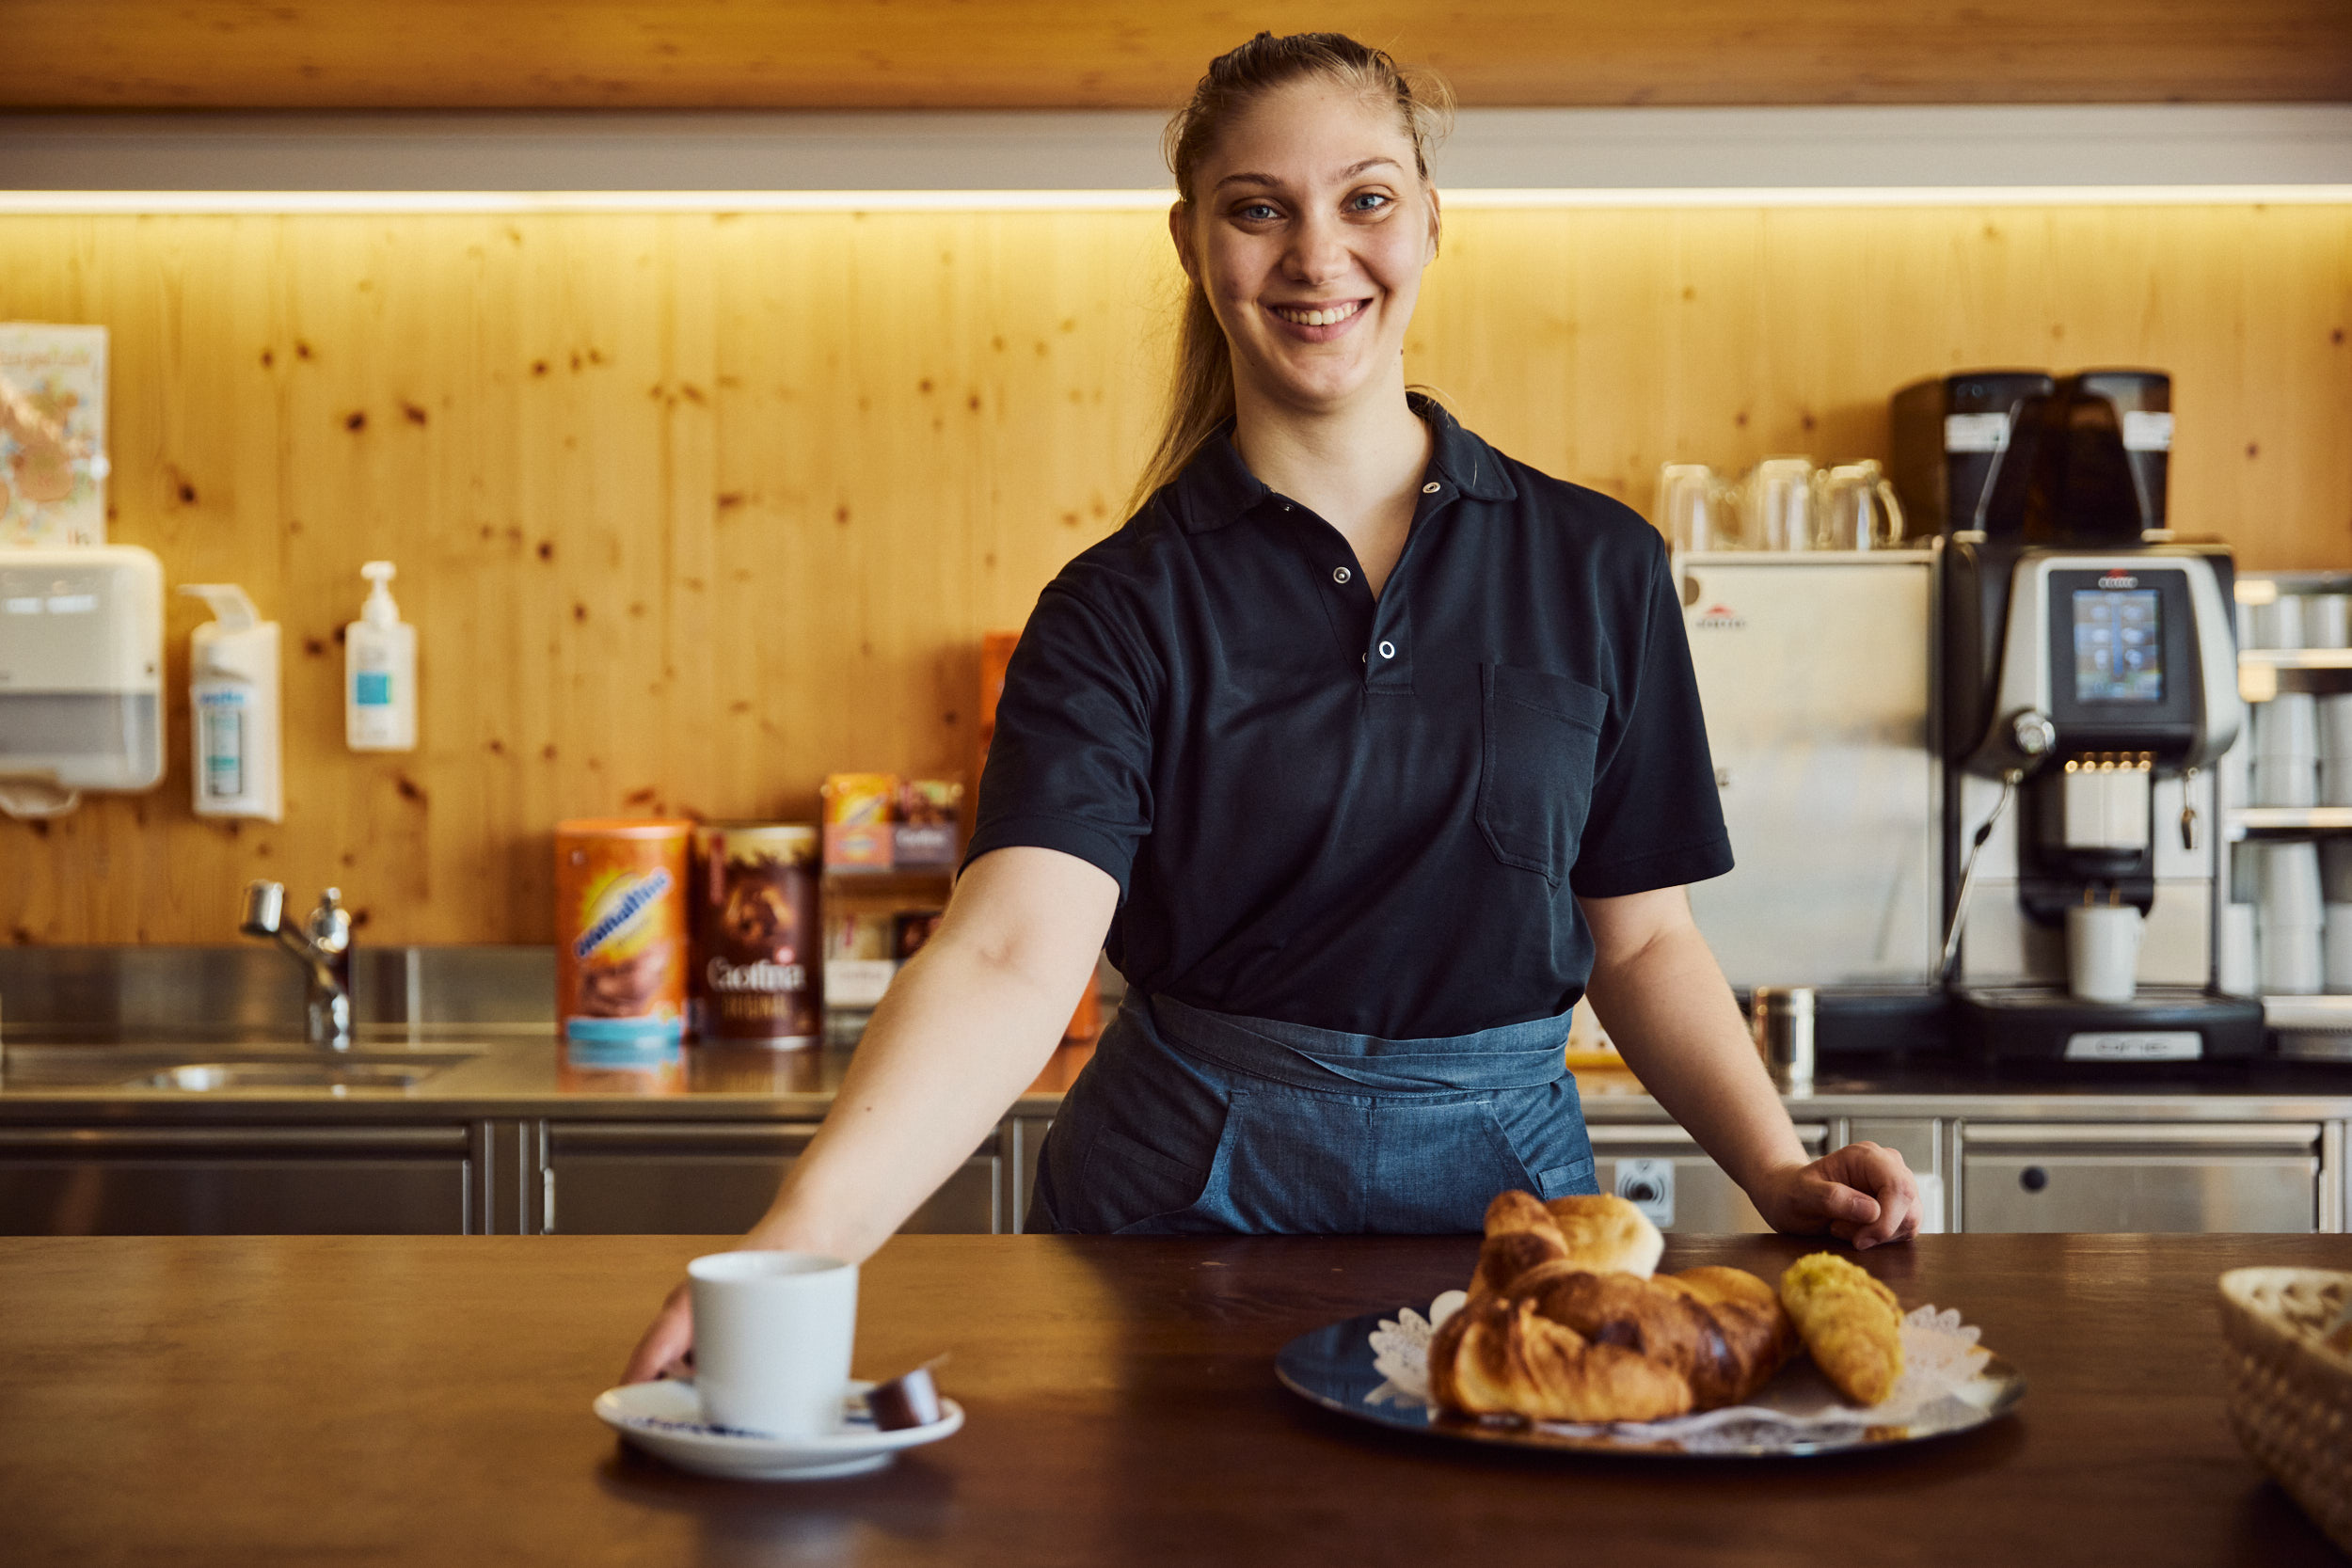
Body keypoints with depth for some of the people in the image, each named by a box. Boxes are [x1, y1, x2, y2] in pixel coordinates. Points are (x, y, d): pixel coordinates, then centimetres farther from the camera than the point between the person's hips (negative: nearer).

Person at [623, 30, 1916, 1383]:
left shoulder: (1598, 568, 0)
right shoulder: (1123, 608, -8)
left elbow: (1641, 937, 6)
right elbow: (1016, 955, -22)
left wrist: (1780, 1173, -9)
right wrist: (805, 1234, -37)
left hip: (1504, 1183, 2)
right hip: (1190, 1194, -2)